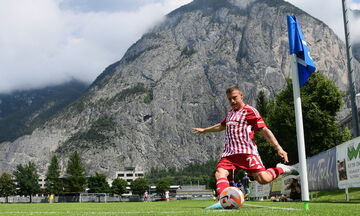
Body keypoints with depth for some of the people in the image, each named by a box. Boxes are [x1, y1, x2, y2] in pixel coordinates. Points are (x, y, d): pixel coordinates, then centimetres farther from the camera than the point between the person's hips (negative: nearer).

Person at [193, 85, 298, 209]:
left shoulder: (250, 111, 2)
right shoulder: (230, 112, 25)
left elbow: (264, 130, -4)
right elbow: (221, 126, 44)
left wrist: (278, 148, -13)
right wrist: (204, 130, 55)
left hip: (247, 151, -6)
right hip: (229, 153, 6)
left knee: (263, 179, -19)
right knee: (219, 174, -22)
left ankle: (281, 169, 10)